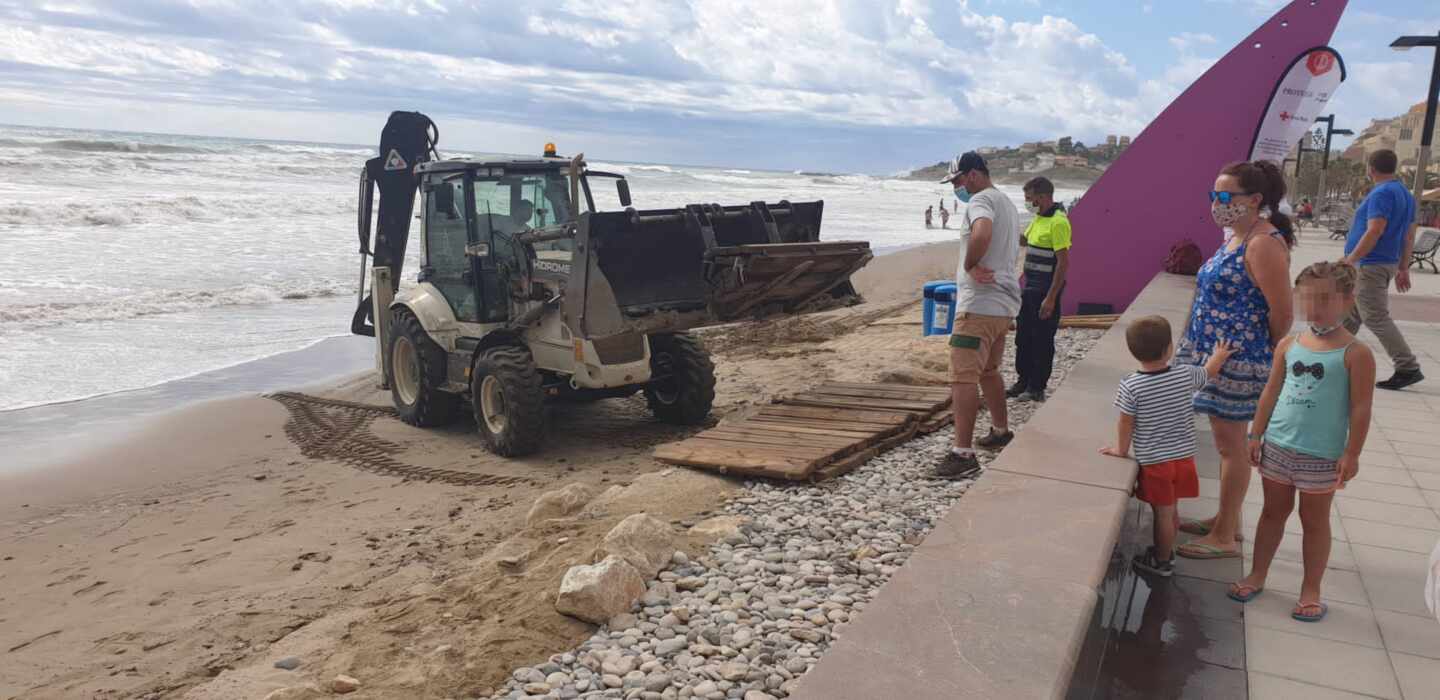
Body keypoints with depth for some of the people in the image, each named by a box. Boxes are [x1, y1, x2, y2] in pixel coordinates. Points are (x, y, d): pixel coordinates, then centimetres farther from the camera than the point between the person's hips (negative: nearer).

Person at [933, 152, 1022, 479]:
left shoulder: (981, 200, -11)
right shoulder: (1007, 203, 21)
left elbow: (982, 233, -35)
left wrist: (969, 266, -20)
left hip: (979, 305, -10)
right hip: (1004, 304, 10)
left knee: (962, 377, -12)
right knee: (989, 371, 24)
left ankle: (963, 454, -14)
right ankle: (1001, 431, 36)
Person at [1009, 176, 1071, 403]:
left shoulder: (1058, 222, -18)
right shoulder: (1038, 219, 11)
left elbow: (1063, 263, -21)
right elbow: (1023, 240, 31)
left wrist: (1050, 298, -24)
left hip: (1046, 292, -9)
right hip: (1029, 289, 9)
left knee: (1042, 341, 1)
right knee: (1023, 337, 15)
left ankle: (1037, 388, 10)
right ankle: (1023, 381, 27)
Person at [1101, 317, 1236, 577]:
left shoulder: (1130, 386, -20)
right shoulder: (1186, 375, -9)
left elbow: (1126, 423, -12)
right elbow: (1209, 372, 13)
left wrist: (1121, 450, 5)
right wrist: (1219, 355, 35)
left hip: (1154, 462, -4)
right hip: (1184, 457, 4)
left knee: (1163, 513, 9)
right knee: (1170, 510, 21)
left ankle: (1161, 562, 25)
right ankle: (1165, 551, 38)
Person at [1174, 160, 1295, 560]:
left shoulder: (1263, 244, -19)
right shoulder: (1236, 238, 11)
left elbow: (1282, 312, -19)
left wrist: (1268, 358, -6)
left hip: (1237, 361, -10)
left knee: (1231, 445, 0)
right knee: (1228, 441, 18)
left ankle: (1224, 538, 11)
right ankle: (1228, 520, 32)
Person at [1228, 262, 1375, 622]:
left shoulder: (1355, 354, -10)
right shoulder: (1289, 345, 2)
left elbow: (1360, 409, -9)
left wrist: (1351, 454, -11)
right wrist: (1256, 434, 7)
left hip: (1322, 455, -4)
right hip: (1277, 446, 4)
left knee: (1314, 520, 10)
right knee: (1274, 511, 17)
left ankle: (1310, 590, 22)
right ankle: (1257, 575, 29)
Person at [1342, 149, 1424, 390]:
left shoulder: (1381, 194, -15)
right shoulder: (1405, 194, 15)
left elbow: (1375, 231, -24)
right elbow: (1409, 236, 17)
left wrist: (1349, 261, -22)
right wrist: (1403, 268, 20)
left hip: (1370, 266, -10)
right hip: (1387, 264, 10)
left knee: (1377, 319, -9)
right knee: (1350, 313, 17)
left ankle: (1409, 368, -8)